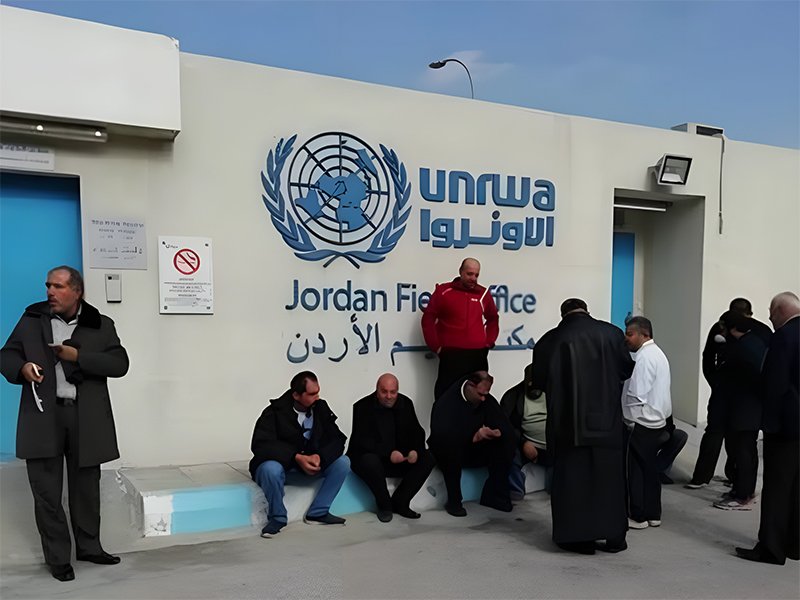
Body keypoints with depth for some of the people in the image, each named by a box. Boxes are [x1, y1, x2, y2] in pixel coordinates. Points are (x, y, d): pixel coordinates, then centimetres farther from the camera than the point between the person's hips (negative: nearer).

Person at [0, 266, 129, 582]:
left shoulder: (101, 325, 4)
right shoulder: (31, 320, 8)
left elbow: (120, 363, -5)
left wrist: (78, 356, -15)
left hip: (85, 418, 0)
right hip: (43, 416, 0)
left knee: (86, 487, 12)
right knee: (46, 491, 4)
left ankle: (89, 546, 29)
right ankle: (57, 557, 17)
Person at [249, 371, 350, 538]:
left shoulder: (321, 408, -5)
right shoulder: (275, 411, -16)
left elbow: (337, 440, -5)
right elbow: (261, 445, -23)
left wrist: (320, 456, -27)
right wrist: (297, 458, -33)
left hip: (310, 461, 4)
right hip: (281, 463, -4)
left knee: (343, 462, -17)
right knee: (271, 469, -38)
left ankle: (317, 513, -7)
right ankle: (277, 518, -12)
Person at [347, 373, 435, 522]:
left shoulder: (406, 403, 3)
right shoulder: (363, 407, -12)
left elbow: (417, 432, 5)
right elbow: (362, 441, -20)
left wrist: (416, 450, -18)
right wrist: (388, 454, -32)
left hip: (399, 458, 5)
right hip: (367, 457, -5)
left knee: (427, 458, -15)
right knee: (370, 461, -38)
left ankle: (399, 503, -9)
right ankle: (384, 505, -14)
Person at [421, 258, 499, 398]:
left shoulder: (483, 294, 10)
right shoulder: (443, 291, 0)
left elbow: (493, 319, 22)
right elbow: (428, 319, 1)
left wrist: (489, 342, 10)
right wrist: (436, 347, -4)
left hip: (478, 355, 4)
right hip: (450, 355, -3)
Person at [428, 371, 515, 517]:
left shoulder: (488, 401, 0)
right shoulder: (446, 402, -18)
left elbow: (505, 427, -6)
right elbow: (441, 435, -32)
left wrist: (498, 432, -31)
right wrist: (474, 437, -39)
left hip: (476, 451, 5)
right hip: (449, 454, -5)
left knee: (506, 443, -19)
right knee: (451, 447, -40)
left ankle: (494, 496, -10)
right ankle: (453, 501, -26)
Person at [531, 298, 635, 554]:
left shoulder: (550, 340, -5)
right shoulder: (611, 333, -3)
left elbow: (538, 381, 3)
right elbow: (626, 370, 9)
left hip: (567, 421, -1)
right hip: (606, 418, 1)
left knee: (572, 477, 8)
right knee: (609, 476, 13)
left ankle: (579, 538, 11)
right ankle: (614, 536, 20)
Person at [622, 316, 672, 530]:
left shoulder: (644, 357, -17)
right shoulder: (658, 353, 14)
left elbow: (637, 394, -21)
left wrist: (629, 421, -10)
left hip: (641, 422, -9)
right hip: (656, 421, 10)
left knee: (636, 470, 0)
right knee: (650, 469, 14)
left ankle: (638, 516, 6)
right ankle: (653, 514, 20)